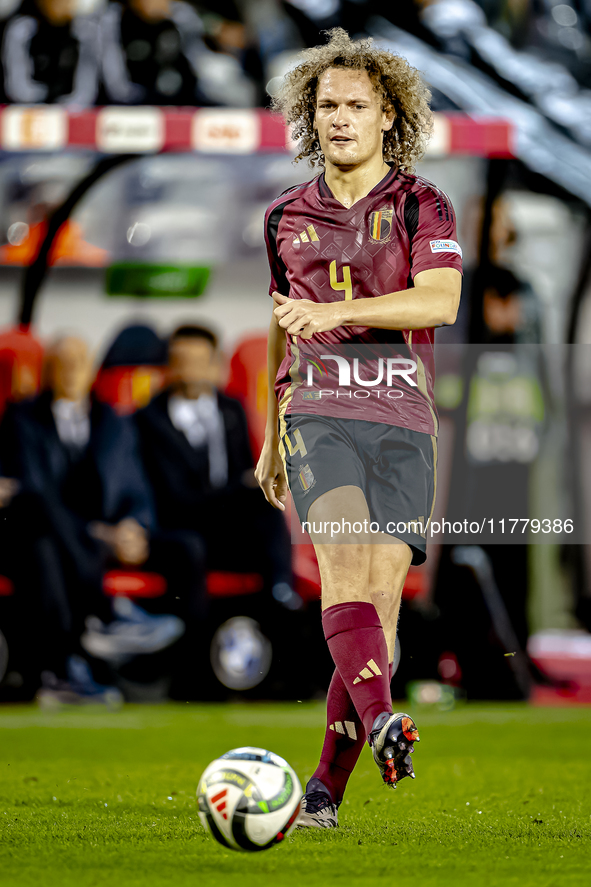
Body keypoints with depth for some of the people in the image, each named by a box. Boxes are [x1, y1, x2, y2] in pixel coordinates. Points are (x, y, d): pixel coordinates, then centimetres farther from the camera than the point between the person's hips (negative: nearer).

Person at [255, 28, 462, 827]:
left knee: (382, 590, -6)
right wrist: (272, 436, 32)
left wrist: (335, 310, -23)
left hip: (403, 419, -1)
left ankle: (327, 787, 1)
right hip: (318, 413, 1)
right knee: (344, 555, -25)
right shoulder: (288, 216, 16)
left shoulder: (422, 206, 5)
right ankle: (380, 719, -44)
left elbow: (439, 301, -12)